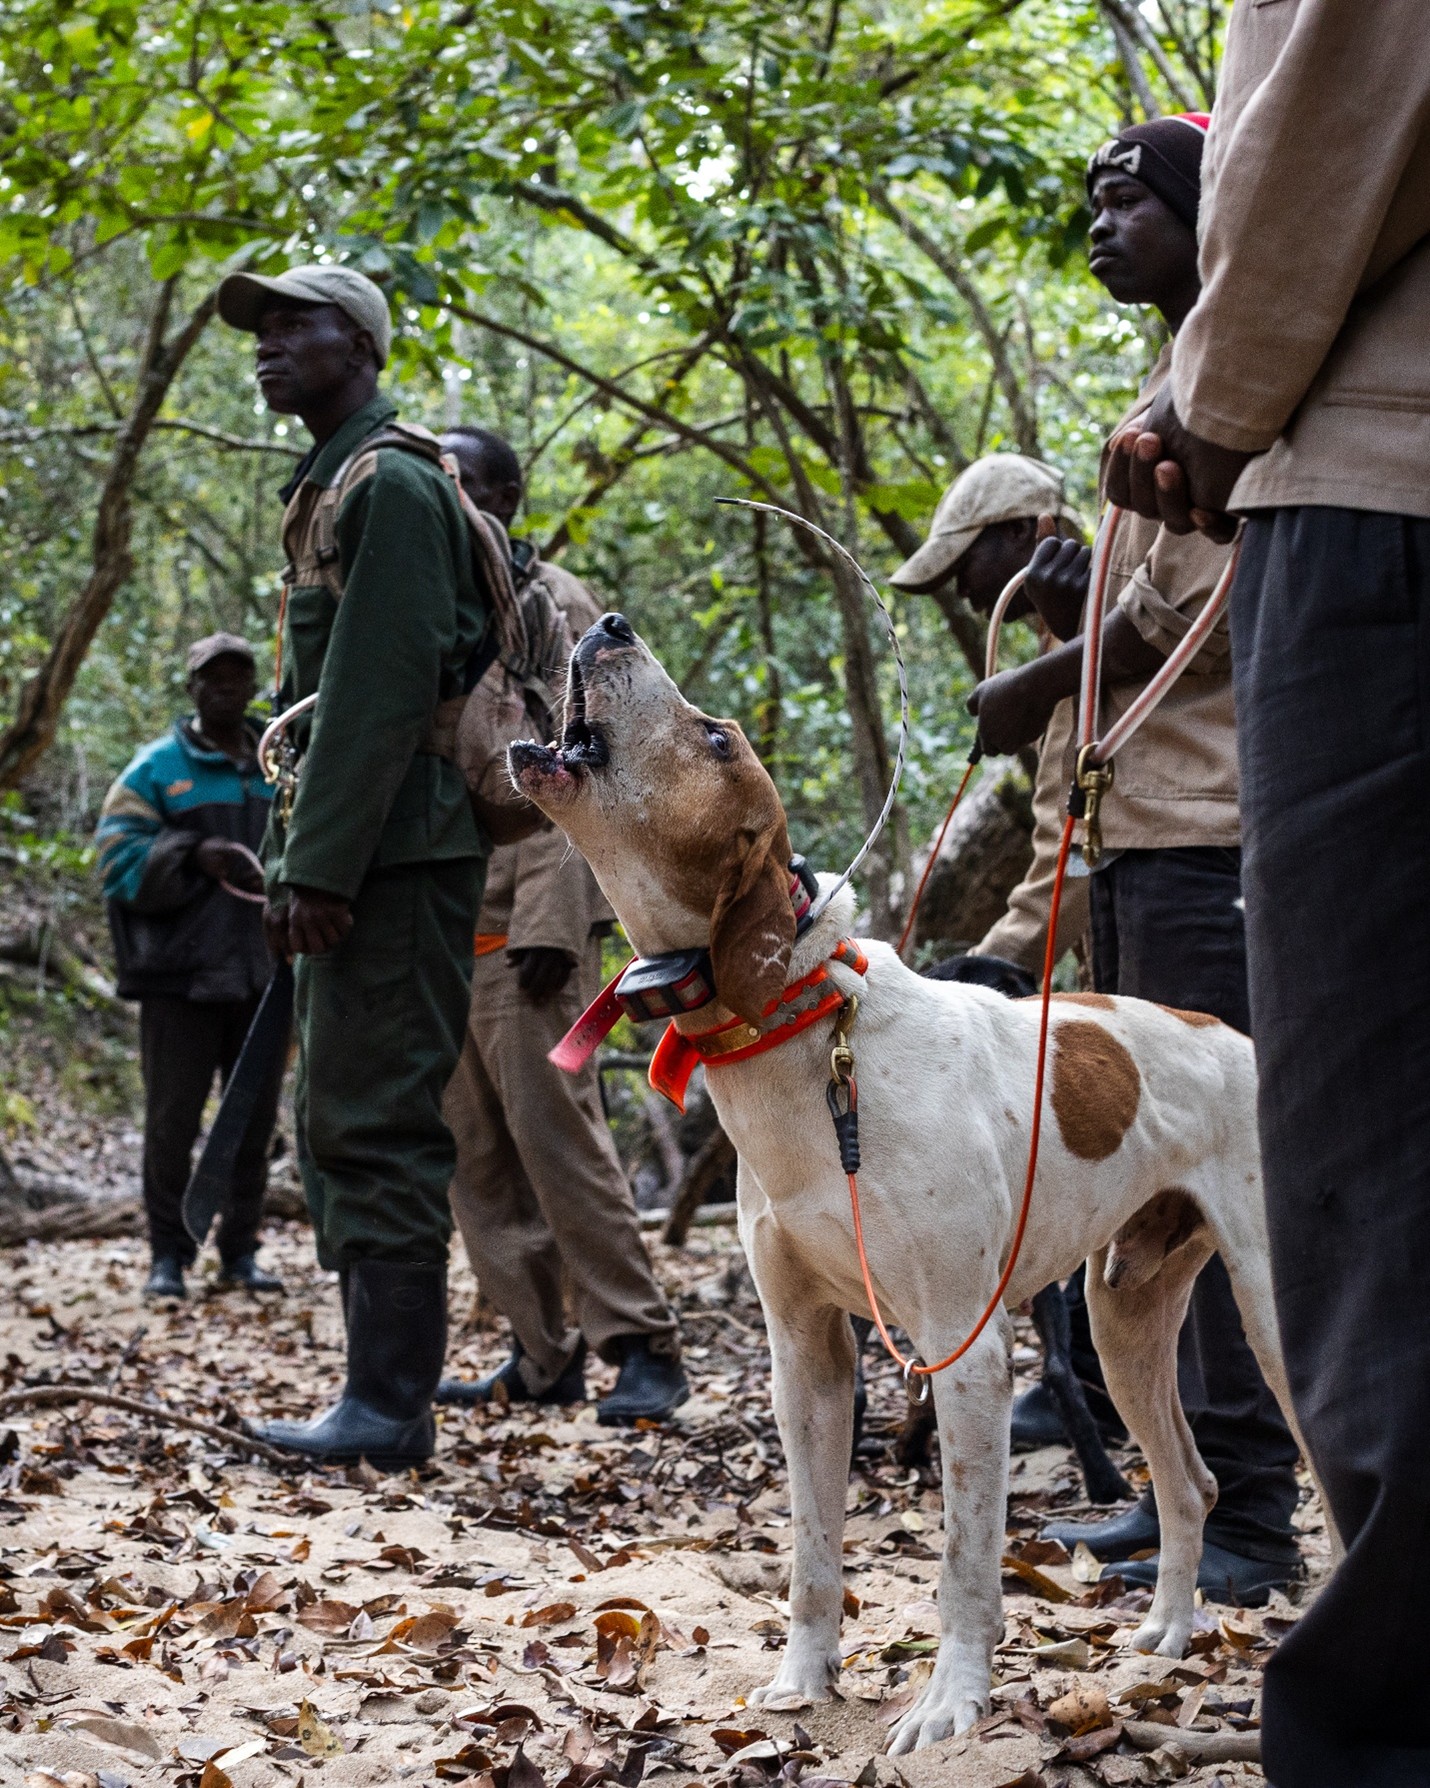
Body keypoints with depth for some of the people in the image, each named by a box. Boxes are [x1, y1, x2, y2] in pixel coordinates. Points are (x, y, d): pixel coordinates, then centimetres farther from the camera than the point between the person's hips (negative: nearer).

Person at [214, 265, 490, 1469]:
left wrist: (323, 867, -21)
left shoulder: (391, 484, -9)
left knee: (375, 1125, -10)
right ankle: (381, 1388, 17)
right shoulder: (325, 492, 22)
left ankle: (390, 1405, -7)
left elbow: (382, 688, -18)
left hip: (396, 854, -10)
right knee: (341, 1127, 12)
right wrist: (290, 865, 19)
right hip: (347, 861, 10)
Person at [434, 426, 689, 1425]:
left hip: (522, 925, -7)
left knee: (556, 1134, -11)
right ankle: (543, 1357, 13)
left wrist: (549, 922, -19)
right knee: (479, 1156, 6)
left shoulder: (553, 605, -1)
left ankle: (643, 1349, -5)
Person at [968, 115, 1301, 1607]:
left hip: (1205, 825, -10)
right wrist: (1075, 608, 9)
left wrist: (1036, 688, -4)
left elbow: (1206, 604, -14)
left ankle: (1248, 1514, -8)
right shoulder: (1169, 383, 25)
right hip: (1136, 825, 10)